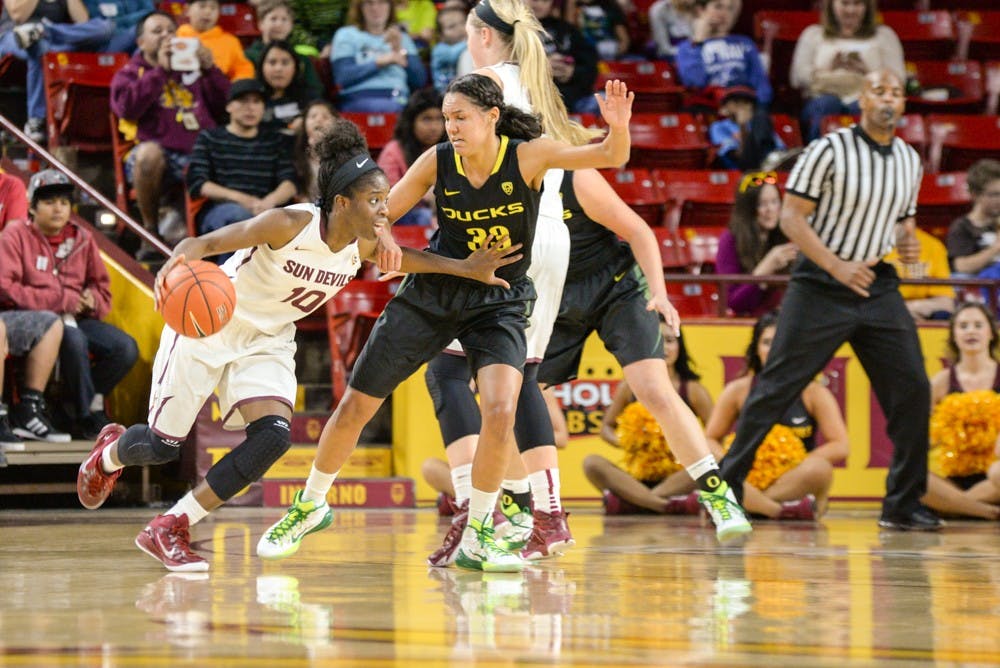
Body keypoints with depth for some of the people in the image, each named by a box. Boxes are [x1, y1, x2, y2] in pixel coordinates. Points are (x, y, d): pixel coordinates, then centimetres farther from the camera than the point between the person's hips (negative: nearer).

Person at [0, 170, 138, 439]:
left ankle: (74, 402, -1)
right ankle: (88, 416, -20)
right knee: (74, 338, -37)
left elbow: (101, 286, 22)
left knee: (126, 348, -17)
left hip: (78, 318, 6)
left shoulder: (82, 238, 14)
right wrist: (61, 300, -16)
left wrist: (92, 300, -5)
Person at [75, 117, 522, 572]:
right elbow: (202, 243, -30)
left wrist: (467, 269, 1)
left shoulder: (365, 247, -11)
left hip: (267, 341, 5)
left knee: (274, 437, -17)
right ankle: (110, 453, 41)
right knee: (163, 445, 1)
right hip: (209, 327, -5)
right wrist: (174, 266, -51)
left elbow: (405, 258, 12)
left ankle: (169, 530, -6)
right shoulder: (289, 225, -30)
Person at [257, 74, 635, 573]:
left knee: (500, 409, -25)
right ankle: (309, 505, 30)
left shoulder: (528, 156, -16)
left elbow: (611, 158, -23)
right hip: (431, 294, 2)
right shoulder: (437, 163, -11)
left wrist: (618, 128, -43)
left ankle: (476, 538, -7)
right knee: (355, 406, 6)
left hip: (499, 303, -2)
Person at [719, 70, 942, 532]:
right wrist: (838, 267, -22)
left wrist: (908, 242, -1)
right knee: (777, 388, -3)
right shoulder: (829, 151, -10)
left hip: (878, 286, 5)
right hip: (821, 286, -5)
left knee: (912, 389, -2)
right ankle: (726, 486, 7)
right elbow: (791, 217, -12)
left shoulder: (909, 160, 9)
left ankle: (903, 505, 7)